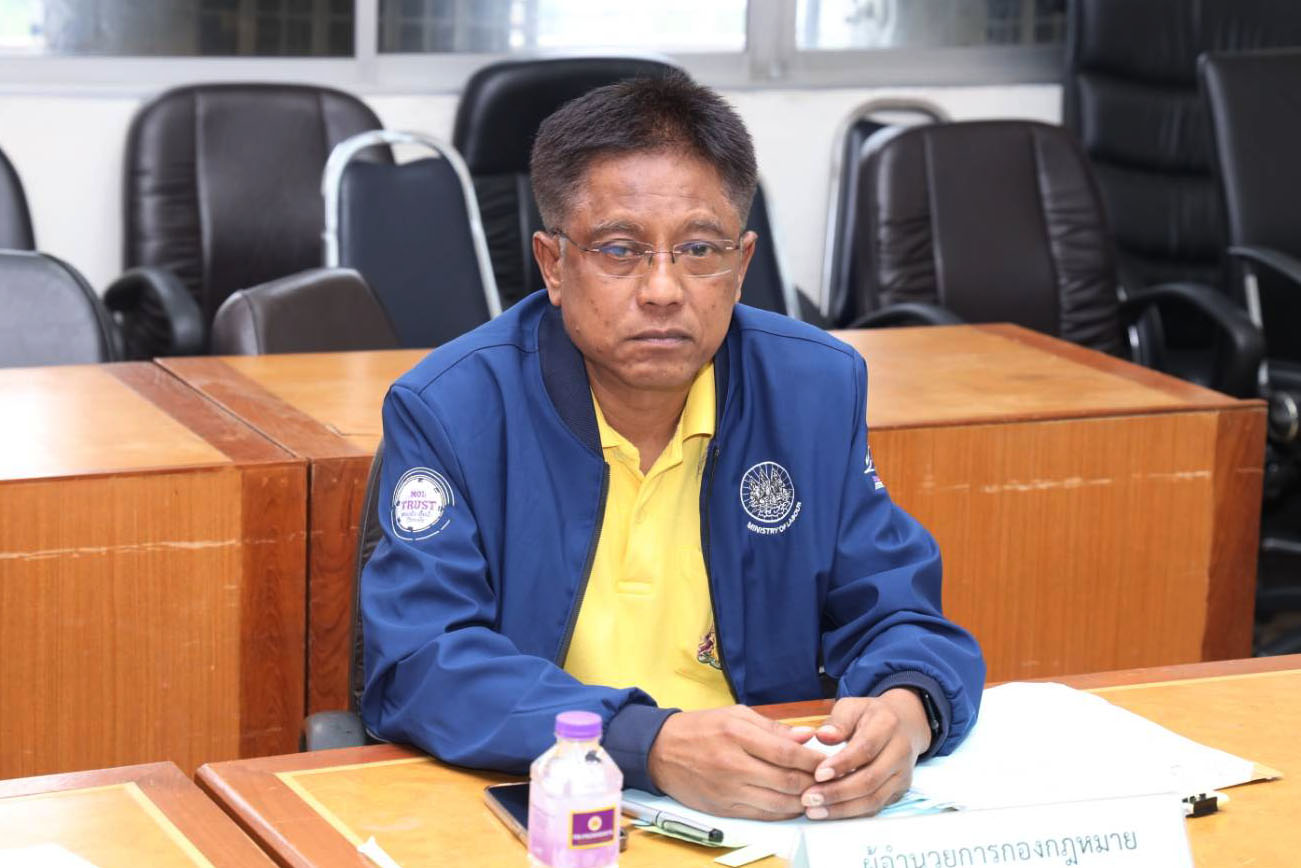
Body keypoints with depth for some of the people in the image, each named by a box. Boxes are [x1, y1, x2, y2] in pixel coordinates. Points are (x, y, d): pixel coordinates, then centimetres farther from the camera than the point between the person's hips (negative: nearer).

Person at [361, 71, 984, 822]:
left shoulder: (819, 388, 5)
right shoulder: (448, 409, -6)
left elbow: (893, 614, 6)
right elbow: (417, 665, -15)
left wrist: (904, 714, -19)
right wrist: (652, 746, -29)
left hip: (780, 817, 4)